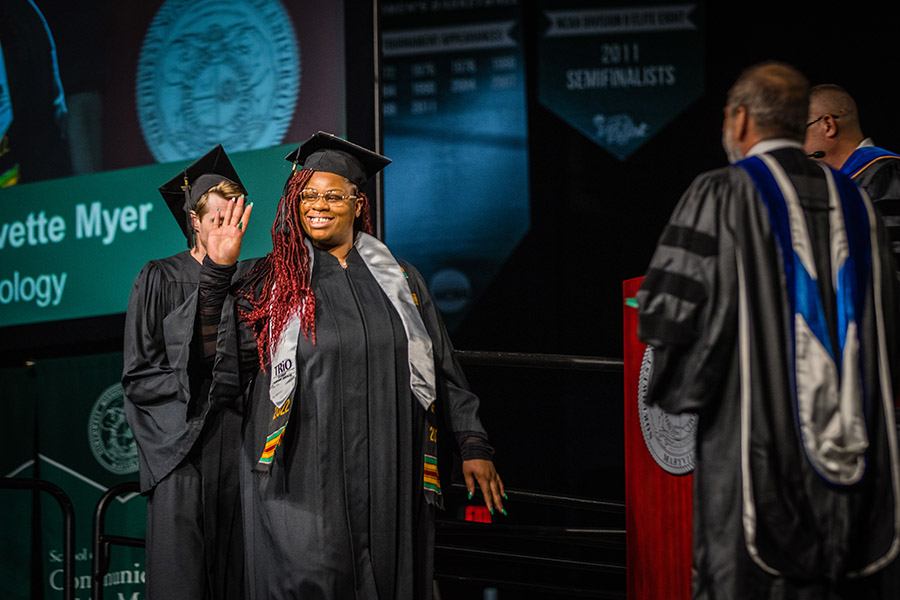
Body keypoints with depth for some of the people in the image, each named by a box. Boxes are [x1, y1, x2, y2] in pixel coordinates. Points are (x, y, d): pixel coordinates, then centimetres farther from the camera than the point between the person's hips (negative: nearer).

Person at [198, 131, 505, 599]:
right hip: (302, 482, -3)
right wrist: (217, 271, -13)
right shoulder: (267, 281, 5)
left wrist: (473, 446, 6)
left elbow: (443, 371, 13)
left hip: (388, 480, 3)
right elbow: (220, 361, -7)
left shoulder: (399, 281, 12)